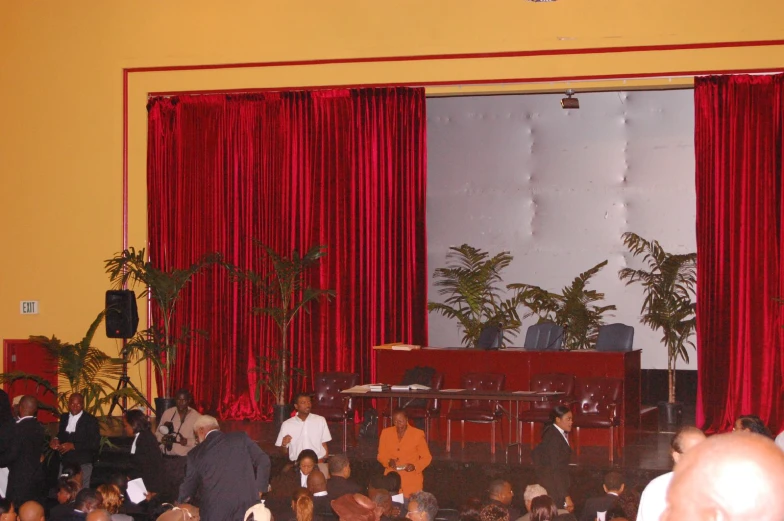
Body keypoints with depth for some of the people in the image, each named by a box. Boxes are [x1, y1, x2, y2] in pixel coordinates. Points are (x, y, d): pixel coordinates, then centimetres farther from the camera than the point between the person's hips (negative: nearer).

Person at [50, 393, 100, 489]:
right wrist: (56, 441, 0)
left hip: (82, 464, -5)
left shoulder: (90, 420, -5)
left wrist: (73, 446, -17)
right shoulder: (64, 418, 12)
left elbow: (95, 444, -11)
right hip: (65, 462, 5)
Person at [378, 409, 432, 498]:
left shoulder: (418, 434, -4)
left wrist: (415, 466, -16)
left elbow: (426, 457, 1)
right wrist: (389, 461, -11)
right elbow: (381, 455, 10)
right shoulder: (386, 433, 3)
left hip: (411, 480, -2)